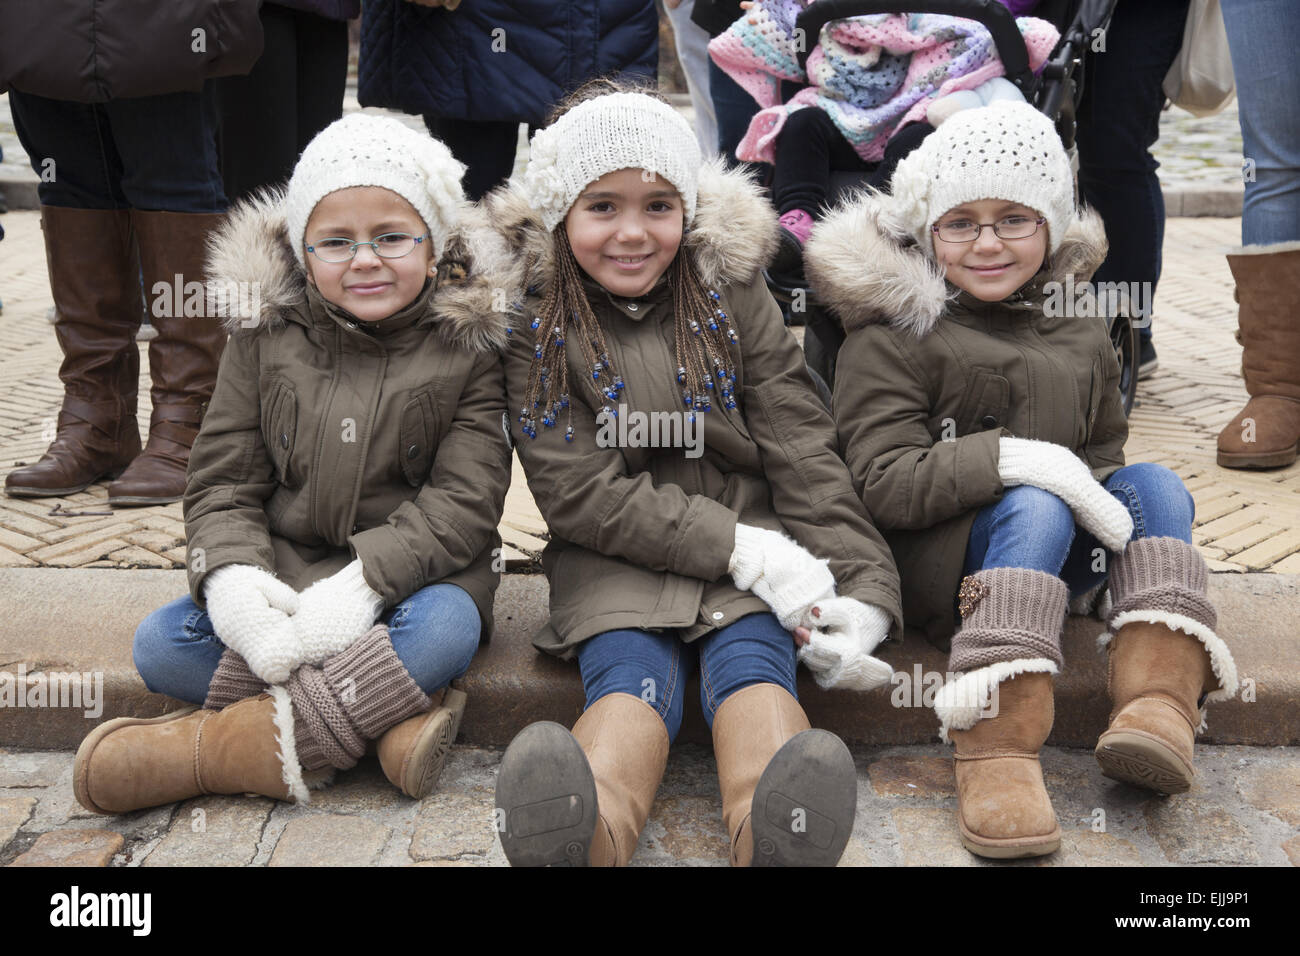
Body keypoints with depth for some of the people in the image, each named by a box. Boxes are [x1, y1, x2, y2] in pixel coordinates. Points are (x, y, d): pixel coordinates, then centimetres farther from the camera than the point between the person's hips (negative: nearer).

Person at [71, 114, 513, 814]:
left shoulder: (469, 351, -5)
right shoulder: (266, 337, 2)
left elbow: (464, 503, -12)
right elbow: (222, 484, 1)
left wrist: (366, 579, -28)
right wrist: (232, 577, -21)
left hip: (414, 570, -3)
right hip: (283, 572, 3)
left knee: (444, 630, -36)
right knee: (161, 645, -18)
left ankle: (216, 746, -29)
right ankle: (386, 713, -27)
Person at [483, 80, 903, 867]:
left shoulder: (733, 299, 5)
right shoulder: (536, 325, -2)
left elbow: (805, 455, 2)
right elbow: (580, 493, -9)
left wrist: (862, 590, -13)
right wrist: (742, 549, -19)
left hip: (754, 543, 1)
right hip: (615, 563, -1)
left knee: (753, 662, -29)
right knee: (631, 679, -31)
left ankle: (771, 825, -59)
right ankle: (587, 829, -61)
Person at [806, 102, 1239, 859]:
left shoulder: (1082, 339, 14)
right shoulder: (892, 340, -3)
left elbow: (1103, 459, 20)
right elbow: (885, 485, -12)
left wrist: (1097, 498, -6)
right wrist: (1013, 459, -24)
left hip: (1062, 558, 5)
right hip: (937, 563, -5)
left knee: (1155, 485, -19)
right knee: (1034, 509, -33)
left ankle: (1160, 696, -35)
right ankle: (998, 751, -45)